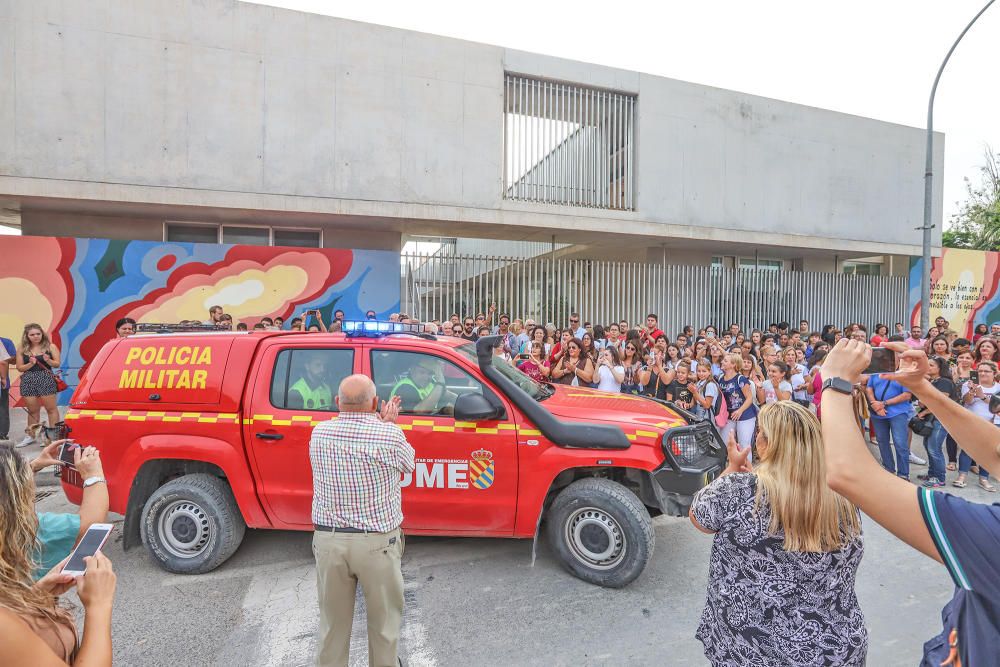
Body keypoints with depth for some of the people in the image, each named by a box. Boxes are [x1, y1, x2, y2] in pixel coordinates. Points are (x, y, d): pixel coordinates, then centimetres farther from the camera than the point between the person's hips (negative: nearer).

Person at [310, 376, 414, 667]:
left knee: (333, 620, 22)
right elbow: (408, 463, 2)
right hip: (377, 543, -3)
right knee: (384, 620, 18)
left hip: (328, 540, 4)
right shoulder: (390, 435, -18)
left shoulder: (319, 433, -7)